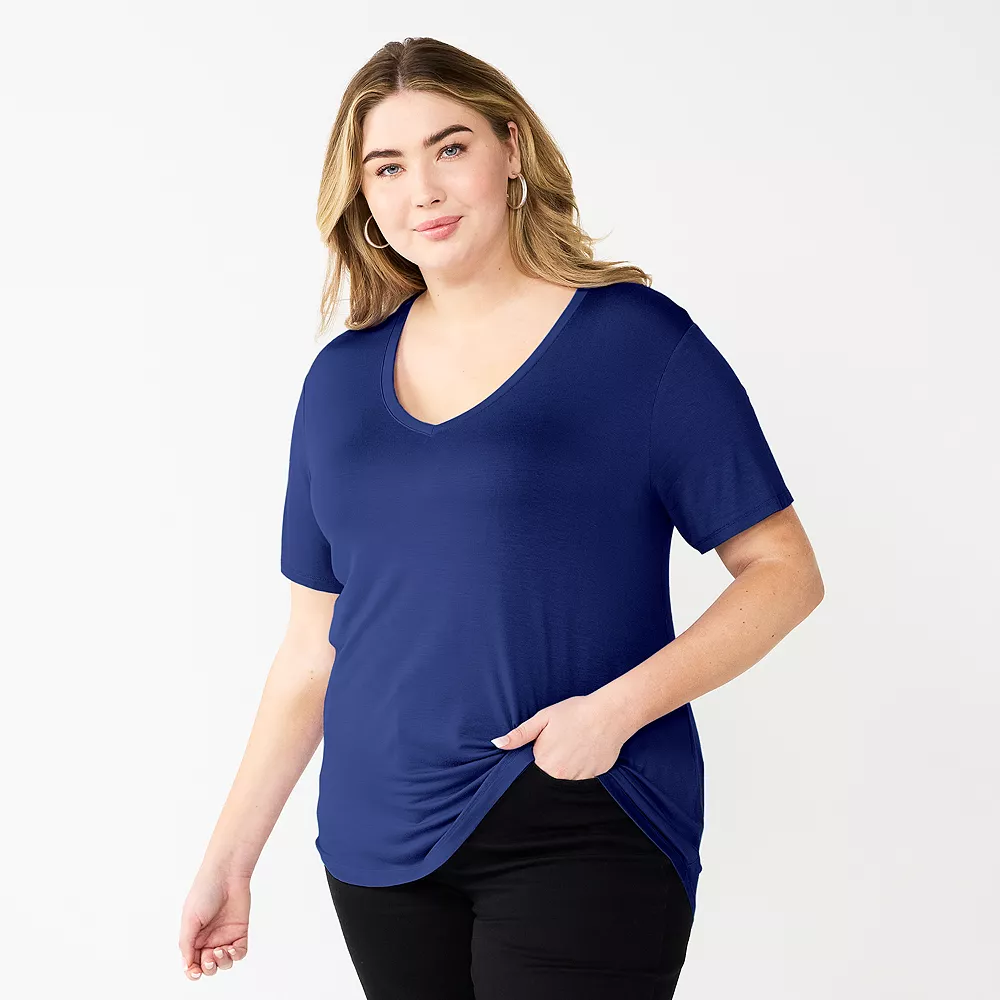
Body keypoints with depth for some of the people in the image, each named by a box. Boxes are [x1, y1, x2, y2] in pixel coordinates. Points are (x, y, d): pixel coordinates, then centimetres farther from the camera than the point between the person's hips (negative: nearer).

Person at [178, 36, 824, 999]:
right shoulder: (342, 377, 8)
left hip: (584, 839, -4)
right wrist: (230, 856, 11)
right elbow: (314, 644, 12)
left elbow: (784, 572, -5)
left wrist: (617, 706, -18)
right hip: (379, 849, 4)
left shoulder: (638, 339, -5)